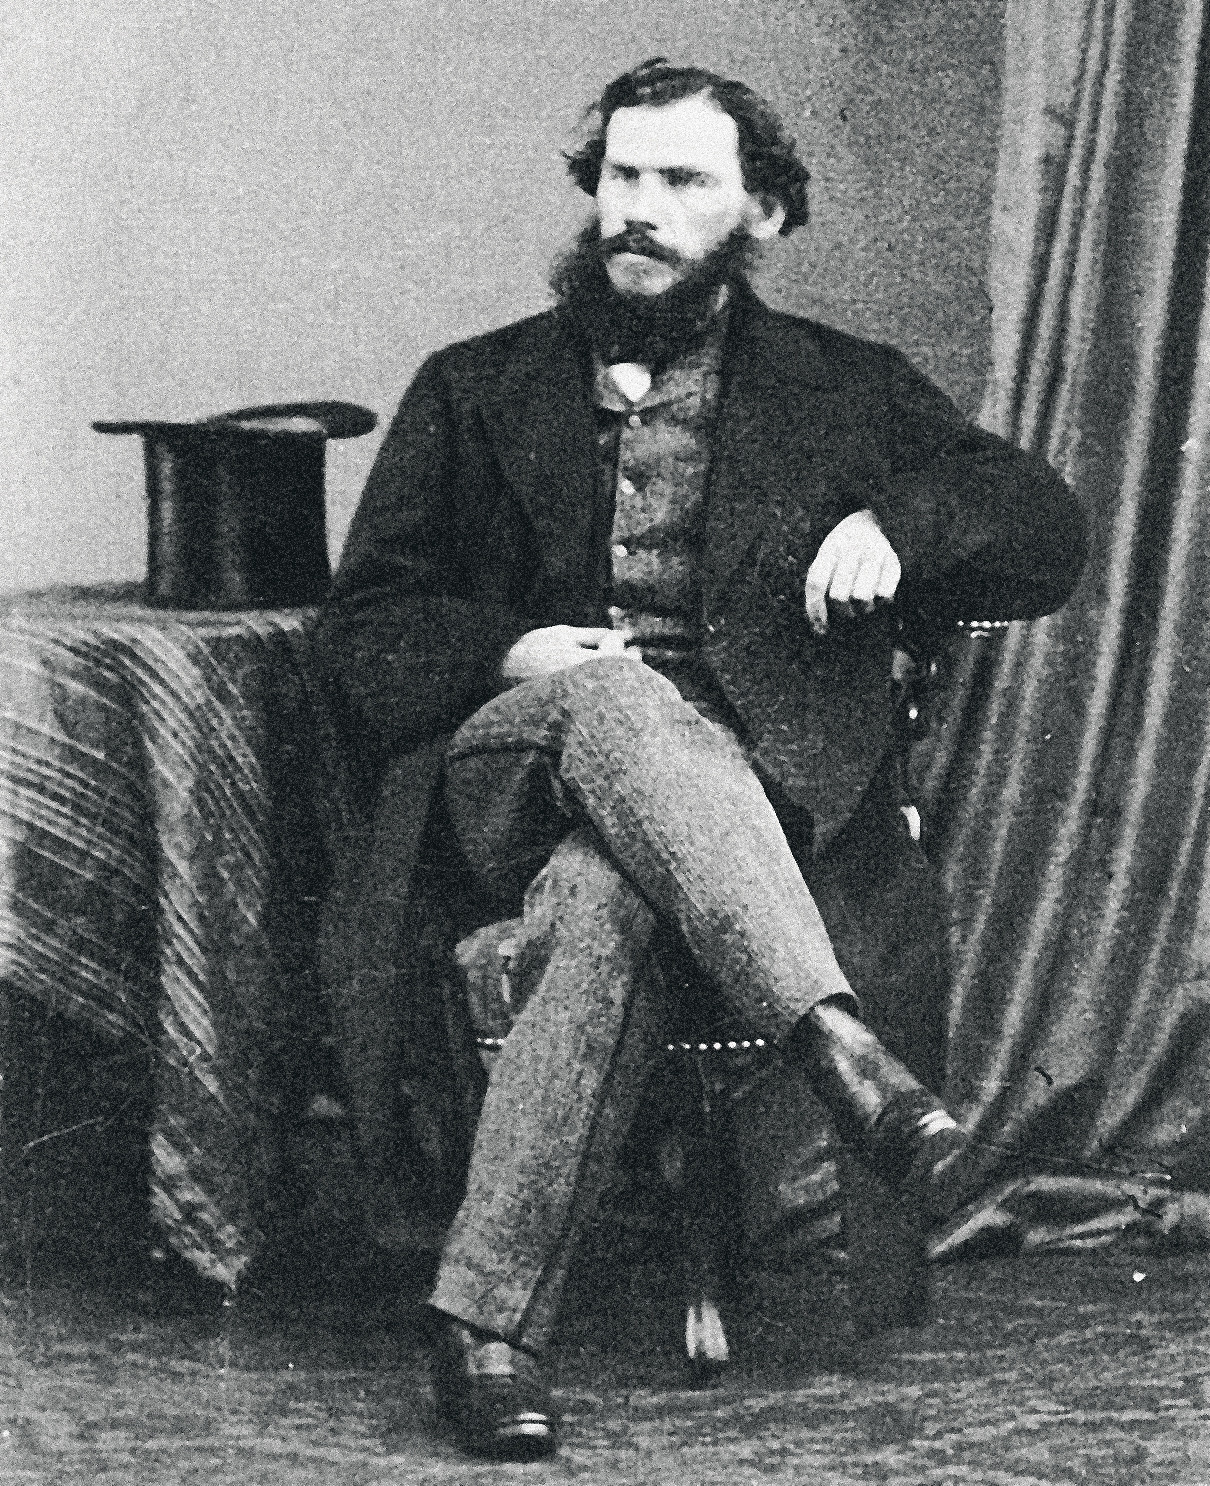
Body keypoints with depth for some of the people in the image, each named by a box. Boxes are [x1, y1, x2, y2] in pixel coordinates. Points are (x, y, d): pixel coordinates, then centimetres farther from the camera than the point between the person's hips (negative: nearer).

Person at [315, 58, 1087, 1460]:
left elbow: (1047, 531, 15)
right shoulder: (477, 390, 21)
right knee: (616, 698, -39)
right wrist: (509, 653, -7)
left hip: (767, 780, 0)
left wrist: (894, 523, -6)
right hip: (521, 756, 0)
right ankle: (832, 1039, -53)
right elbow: (367, 621, 15)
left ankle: (487, 1318, -42)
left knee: (604, 893, -38)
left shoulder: (847, 389, 21)